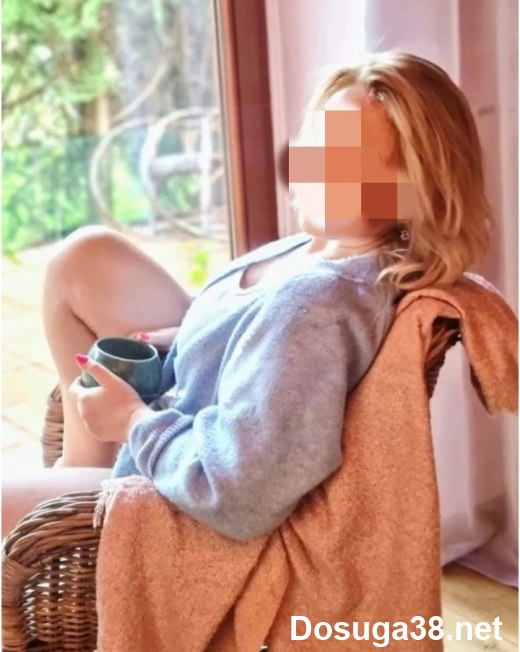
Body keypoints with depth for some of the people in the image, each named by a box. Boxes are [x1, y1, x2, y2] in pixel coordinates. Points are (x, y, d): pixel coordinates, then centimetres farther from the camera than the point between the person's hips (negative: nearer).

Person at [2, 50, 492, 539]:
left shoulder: (314, 305, -40)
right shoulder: (332, 245, -12)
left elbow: (237, 497, -39)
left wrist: (133, 421, -23)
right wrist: (183, 337, -2)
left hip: (187, 495, -8)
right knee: (85, 257, 11)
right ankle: (84, 464, 21)